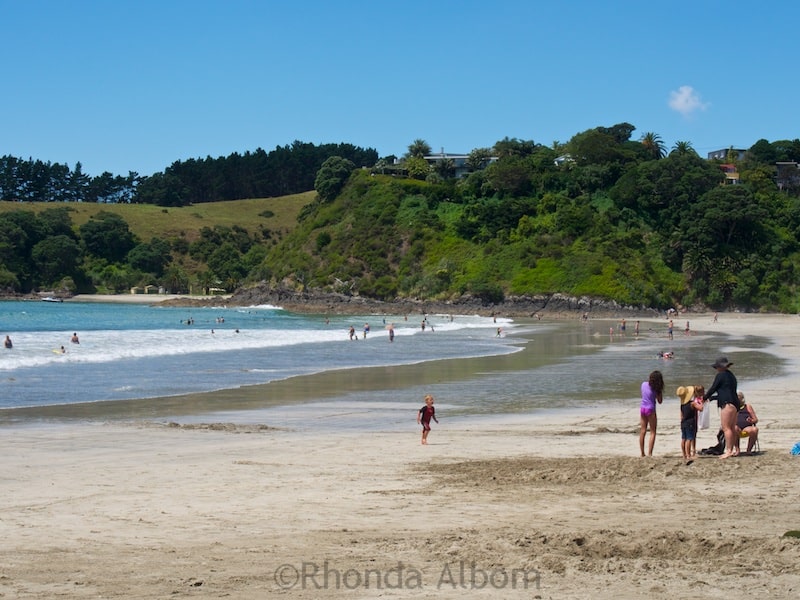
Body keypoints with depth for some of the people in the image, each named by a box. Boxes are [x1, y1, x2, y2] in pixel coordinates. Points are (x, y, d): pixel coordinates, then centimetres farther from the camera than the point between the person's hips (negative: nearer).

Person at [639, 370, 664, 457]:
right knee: (652, 433, 2)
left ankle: (642, 453, 11)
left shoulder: (644, 384, 3)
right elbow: (660, 401, -4)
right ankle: (649, 453, -4)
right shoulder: (655, 388, -12)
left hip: (642, 409, 5)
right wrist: (660, 391, 0)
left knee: (642, 432, 9)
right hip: (650, 410, -5)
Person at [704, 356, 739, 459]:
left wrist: (704, 397, 13)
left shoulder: (721, 375, -7)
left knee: (726, 428, -11)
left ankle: (729, 450, -15)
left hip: (727, 404, -10)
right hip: (735, 404, 10)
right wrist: (711, 397, 33)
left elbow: (713, 389, -3)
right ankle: (734, 449, 13)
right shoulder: (731, 375, 21)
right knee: (732, 428, 12)